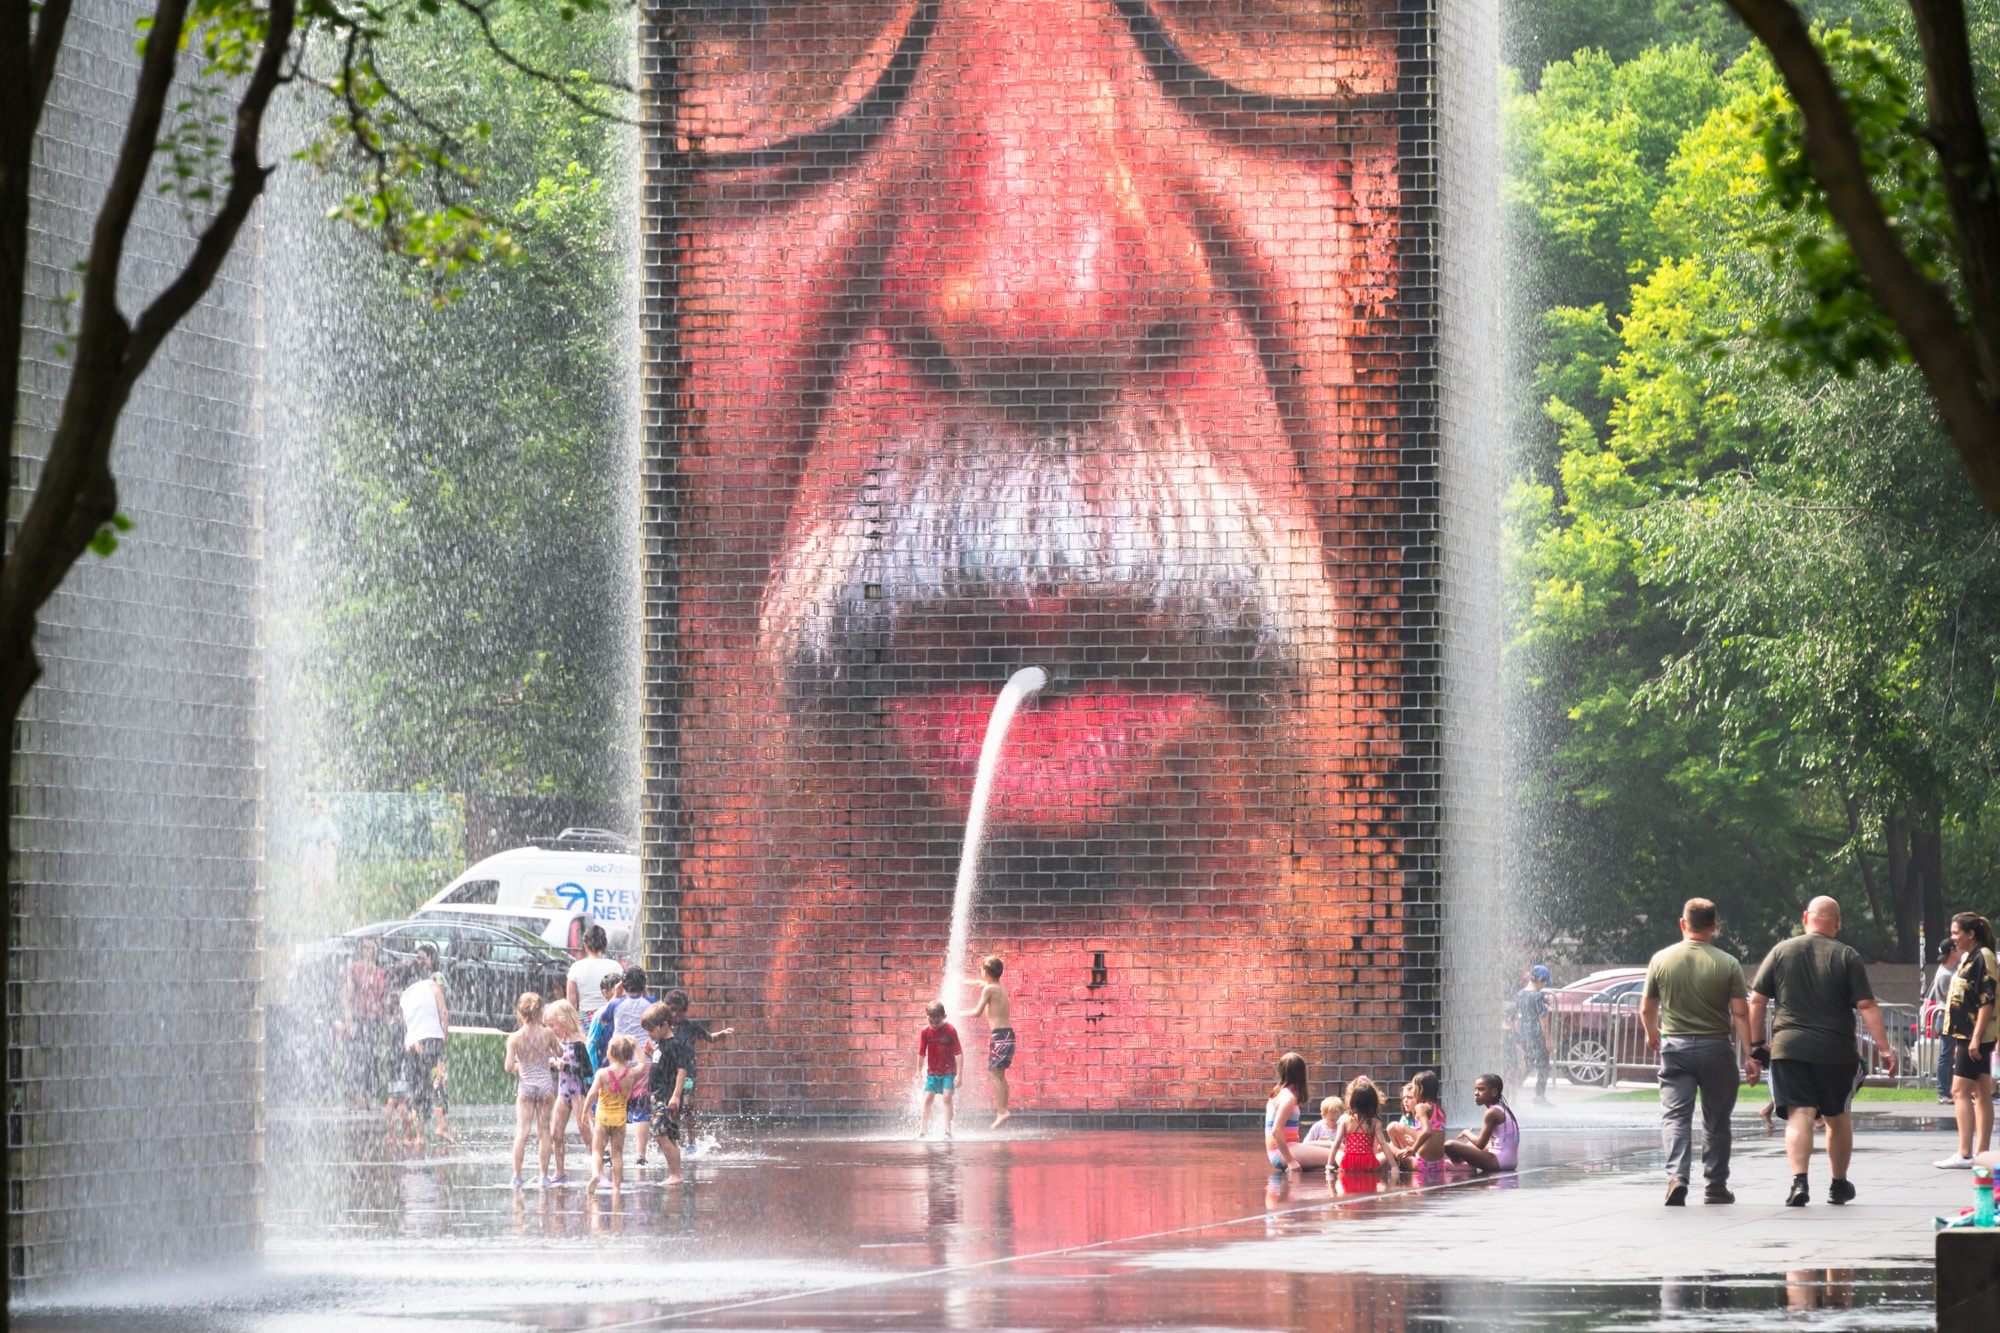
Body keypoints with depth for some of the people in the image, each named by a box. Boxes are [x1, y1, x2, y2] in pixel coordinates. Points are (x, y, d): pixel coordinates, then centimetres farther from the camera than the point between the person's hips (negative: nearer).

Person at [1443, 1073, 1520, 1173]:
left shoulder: (1491, 1113, -13)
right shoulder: (1503, 1110, 16)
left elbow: (1480, 1144, -14)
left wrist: (1467, 1133, 2)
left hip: (1497, 1161, -10)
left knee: (1449, 1146, -20)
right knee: (1470, 1145, 40)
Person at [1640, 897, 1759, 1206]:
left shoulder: (1661, 960, -1)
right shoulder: (1727, 964, -5)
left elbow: (1647, 1009, 7)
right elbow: (1740, 1013, -8)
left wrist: (1652, 1035, 27)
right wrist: (1751, 1056, -5)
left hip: (1675, 1045, 0)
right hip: (1716, 1047, 0)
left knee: (1675, 1115, -1)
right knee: (1716, 1120, 11)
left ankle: (1677, 1175, -21)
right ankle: (1715, 1186, 18)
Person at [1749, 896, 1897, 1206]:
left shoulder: (1781, 951, 5)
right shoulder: (1847, 957, -1)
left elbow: (1757, 1000, 5)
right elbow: (1867, 1006, -6)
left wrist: (1756, 1044, 13)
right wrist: (1885, 1050, -4)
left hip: (1788, 1046, 0)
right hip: (1836, 1050, 0)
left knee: (1800, 1115, -6)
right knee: (1837, 1117, 17)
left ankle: (1799, 1181, -24)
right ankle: (1839, 1185, 29)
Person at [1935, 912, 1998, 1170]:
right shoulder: (1968, 959, 16)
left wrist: (1976, 1037, -23)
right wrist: (1960, 1041, 22)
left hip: (1977, 1035, -10)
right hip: (1967, 1035, 10)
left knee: (1960, 1091, -11)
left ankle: (1965, 1153, -14)